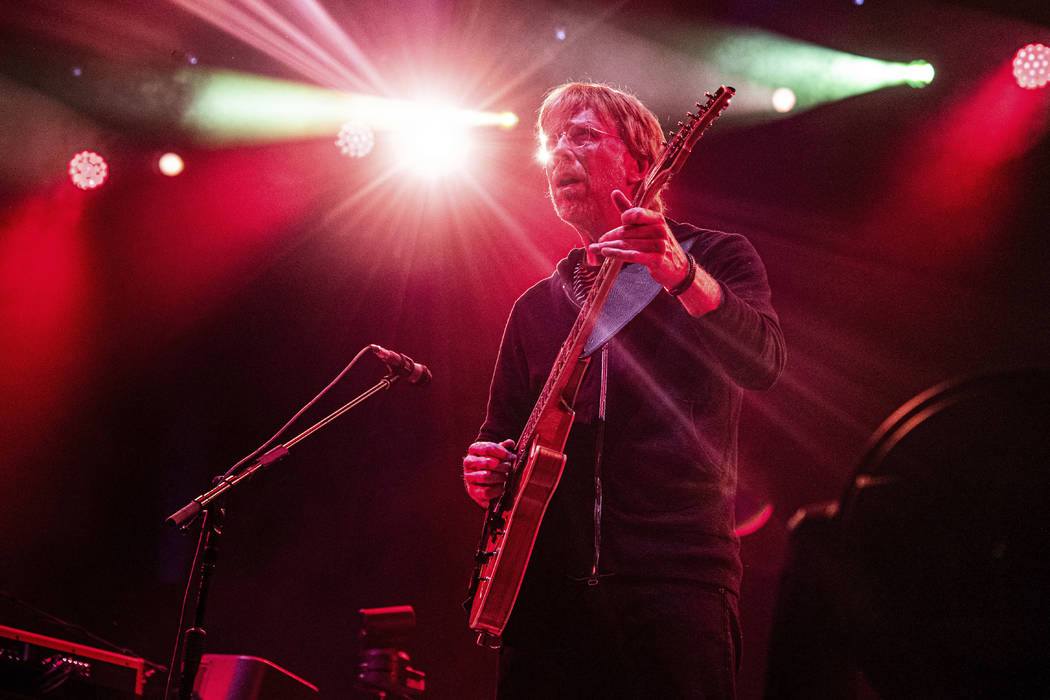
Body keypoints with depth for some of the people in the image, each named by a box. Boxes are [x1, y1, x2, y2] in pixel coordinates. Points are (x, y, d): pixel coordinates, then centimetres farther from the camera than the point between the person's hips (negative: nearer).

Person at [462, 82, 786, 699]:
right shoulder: (537, 306, 20)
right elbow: (502, 428, 24)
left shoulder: (715, 257, 5)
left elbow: (763, 364, -15)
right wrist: (487, 469, 1)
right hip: (547, 580, 4)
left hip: (676, 578, -4)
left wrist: (680, 274, -30)